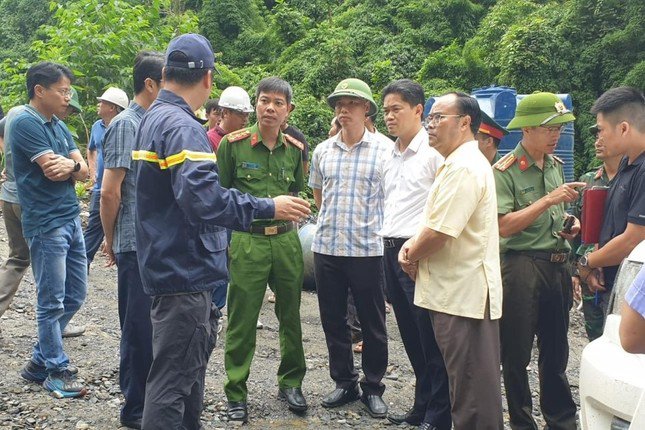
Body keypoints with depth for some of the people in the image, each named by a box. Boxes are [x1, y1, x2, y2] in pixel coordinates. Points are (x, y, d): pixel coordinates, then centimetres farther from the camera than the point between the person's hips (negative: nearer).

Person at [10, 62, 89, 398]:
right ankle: (56, 371, 12)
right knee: (52, 302, 0)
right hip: (46, 224, -9)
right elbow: (52, 170, -20)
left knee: (75, 295, 13)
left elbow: (84, 171, 7)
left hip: (72, 219, 9)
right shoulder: (26, 123, -12)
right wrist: (74, 164, -1)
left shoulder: (59, 126, 14)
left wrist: (71, 164, -14)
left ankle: (39, 360, 26)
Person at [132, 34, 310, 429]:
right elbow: (203, 198, -32)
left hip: (169, 262, 11)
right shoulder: (182, 126, -19)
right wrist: (268, 208, -25)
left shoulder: (153, 118, 12)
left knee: (189, 364, 23)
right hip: (185, 268, -11)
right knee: (173, 379, -3)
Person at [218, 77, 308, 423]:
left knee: (291, 316, 13)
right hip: (247, 241, -4)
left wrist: (290, 220, 11)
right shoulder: (233, 144, -5)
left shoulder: (294, 149, 7)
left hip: (286, 240, 4)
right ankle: (236, 394, 15)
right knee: (241, 321, 1)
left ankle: (290, 382, 31)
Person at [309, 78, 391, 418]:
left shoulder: (385, 149, -4)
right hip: (326, 247, 4)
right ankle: (345, 383, 26)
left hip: (367, 248, -4)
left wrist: (365, 223, 2)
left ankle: (373, 388, 20)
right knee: (333, 320, 11)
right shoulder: (322, 151, 9)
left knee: (372, 323, 5)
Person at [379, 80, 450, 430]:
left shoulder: (433, 151, -10)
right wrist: (388, 245, 17)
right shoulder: (390, 154, 16)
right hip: (392, 251, 8)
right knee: (411, 337, 15)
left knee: (431, 341, -2)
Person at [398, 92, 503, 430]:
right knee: (467, 385, 18)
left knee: (472, 393, -3)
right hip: (458, 291, 11)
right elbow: (437, 222, 24)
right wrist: (413, 244, 5)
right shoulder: (457, 163, 18)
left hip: (464, 296, -11)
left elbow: (438, 234, -23)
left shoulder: (464, 168, -18)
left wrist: (411, 255, -4)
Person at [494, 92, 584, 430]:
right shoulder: (505, 171, -10)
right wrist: (548, 200, -21)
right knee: (516, 354, 4)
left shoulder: (556, 166, 12)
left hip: (557, 266, 7)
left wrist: (572, 223, 6)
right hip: (522, 267, -7)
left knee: (556, 351, 16)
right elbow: (503, 226, -19)